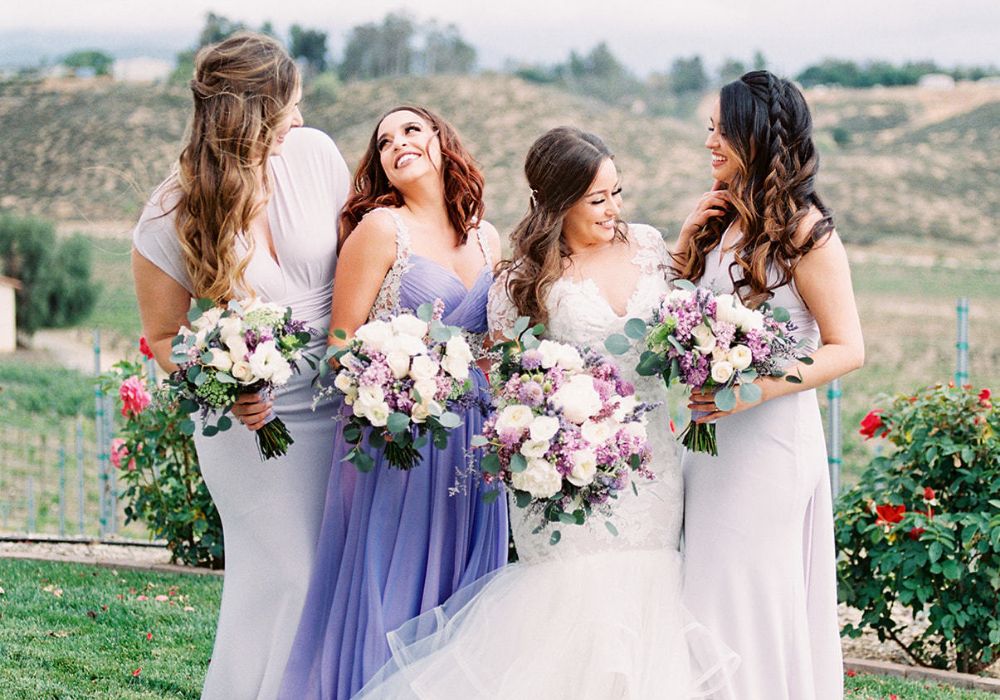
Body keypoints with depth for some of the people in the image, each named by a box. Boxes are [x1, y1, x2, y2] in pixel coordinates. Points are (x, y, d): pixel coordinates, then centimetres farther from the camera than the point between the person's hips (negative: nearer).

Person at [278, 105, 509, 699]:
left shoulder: (486, 239, 12)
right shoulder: (380, 228, -4)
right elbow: (342, 342, -6)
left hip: (471, 440, 5)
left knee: (456, 591, 9)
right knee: (387, 590, -2)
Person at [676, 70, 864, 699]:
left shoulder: (803, 231, -12)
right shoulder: (723, 220, 10)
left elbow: (846, 350, -14)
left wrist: (756, 389, -25)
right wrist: (689, 238, 2)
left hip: (771, 435, -7)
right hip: (713, 431, 7)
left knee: (756, 593, 1)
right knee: (713, 592, 11)